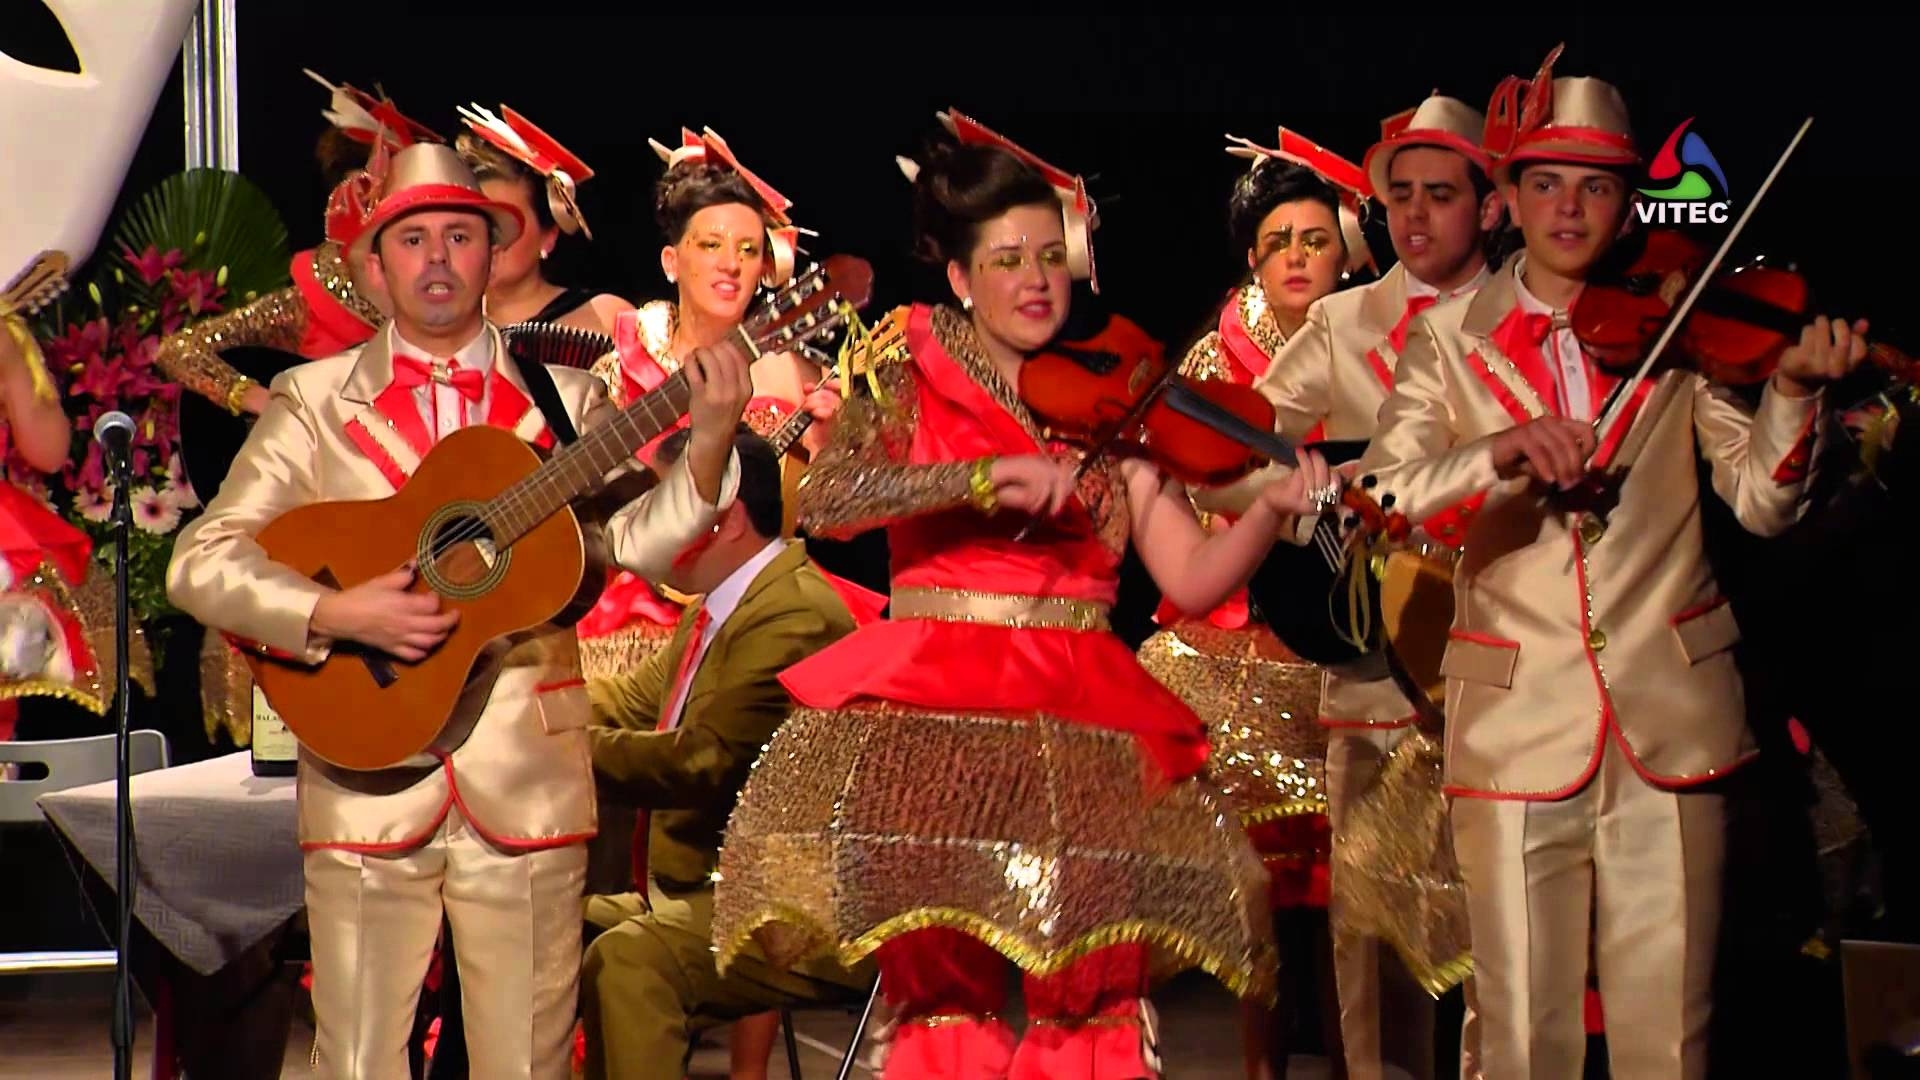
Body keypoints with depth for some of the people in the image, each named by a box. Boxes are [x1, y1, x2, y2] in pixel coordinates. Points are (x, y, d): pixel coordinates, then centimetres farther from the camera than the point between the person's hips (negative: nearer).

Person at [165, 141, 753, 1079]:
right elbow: (199, 564, -2)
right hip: (371, 782, -1)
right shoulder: (316, 402, 5)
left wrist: (707, 450, -19)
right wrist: (331, 616, -15)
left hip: (528, 781, 1)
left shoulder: (566, 403, 10)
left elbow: (640, 541, -4)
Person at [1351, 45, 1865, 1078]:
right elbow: (1377, 497, -9)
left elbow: (1761, 502, -1)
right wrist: (1502, 450, -26)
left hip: (1668, 718, 0)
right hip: (1516, 720, 0)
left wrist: (1791, 392, -19)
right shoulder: (1452, 337, 6)